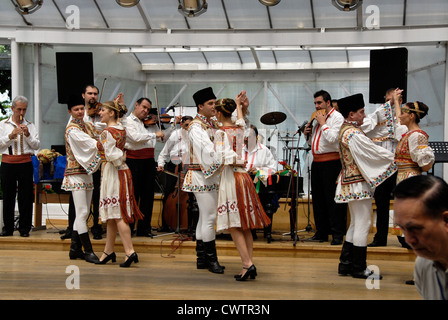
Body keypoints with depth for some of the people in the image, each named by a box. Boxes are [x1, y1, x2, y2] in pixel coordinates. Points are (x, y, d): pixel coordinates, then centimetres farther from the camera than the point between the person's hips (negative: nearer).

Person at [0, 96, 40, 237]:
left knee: (26, 197, 0)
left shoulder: (30, 126, 12)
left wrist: (28, 135, -8)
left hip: (25, 163, 0)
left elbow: (37, 146, 6)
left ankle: (24, 229, 7)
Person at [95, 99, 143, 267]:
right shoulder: (121, 129, 9)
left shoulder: (107, 132, -15)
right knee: (113, 214, 14)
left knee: (116, 214, -9)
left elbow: (111, 155, -20)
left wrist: (121, 157, -3)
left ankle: (130, 251, -14)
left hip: (112, 172, -9)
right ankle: (109, 250, 21)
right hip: (122, 171, 9)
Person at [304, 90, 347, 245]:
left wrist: (322, 123, -13)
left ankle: (337, 235, -4)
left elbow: (332, 138, -21)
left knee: (333, 199, -7)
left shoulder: (337, 117, -6)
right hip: (316, 162, 9)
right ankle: (322, 232, 18)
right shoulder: (318, 118, 19)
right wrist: (308, 134, 8)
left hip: (331, 162, -9)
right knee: (318, 198, 10)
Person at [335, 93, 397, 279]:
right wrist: (397, 158, -3)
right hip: (358, 185, -11)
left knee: (356, 224, 16)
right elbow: (375, 153, -17)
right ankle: (358, 268, 1)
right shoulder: (353, 134, -19)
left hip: (350, 183, 11)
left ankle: (345, 265, 19)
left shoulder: (345, 130, 13)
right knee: (362, 224, -4)